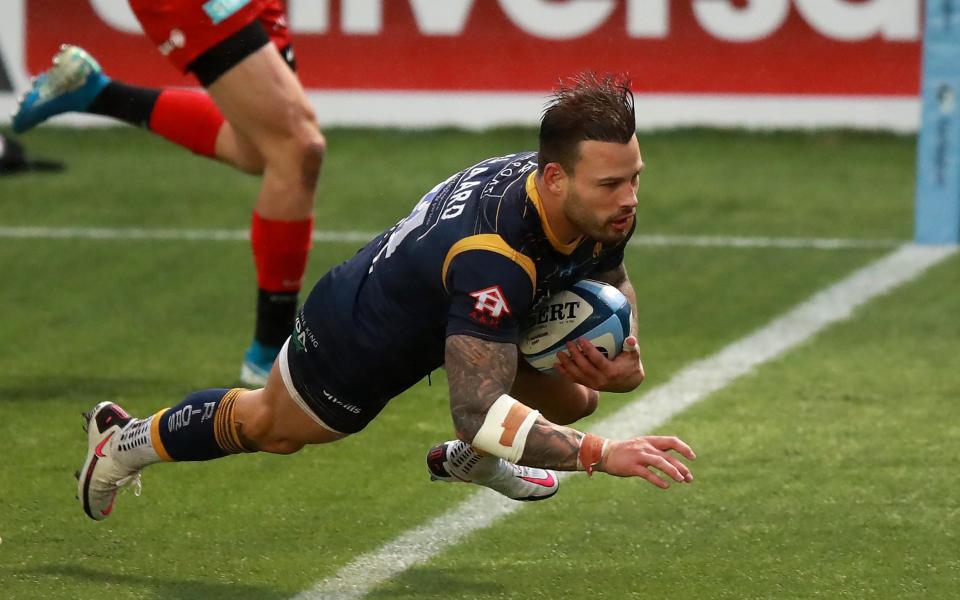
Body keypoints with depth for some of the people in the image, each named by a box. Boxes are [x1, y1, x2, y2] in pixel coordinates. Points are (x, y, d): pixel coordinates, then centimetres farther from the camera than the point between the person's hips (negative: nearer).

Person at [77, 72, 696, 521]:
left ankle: (474, 460, 31)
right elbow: (477, 410, -52)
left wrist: (625, 358, -19)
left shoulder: (604, 209, -23)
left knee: (572, 398, -4)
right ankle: (126, 441, 53)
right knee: (267, 427, 22)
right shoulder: (490, 256, -48)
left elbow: (613, 281, 2)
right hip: (356, 344, -6)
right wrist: (599, 453, -58)